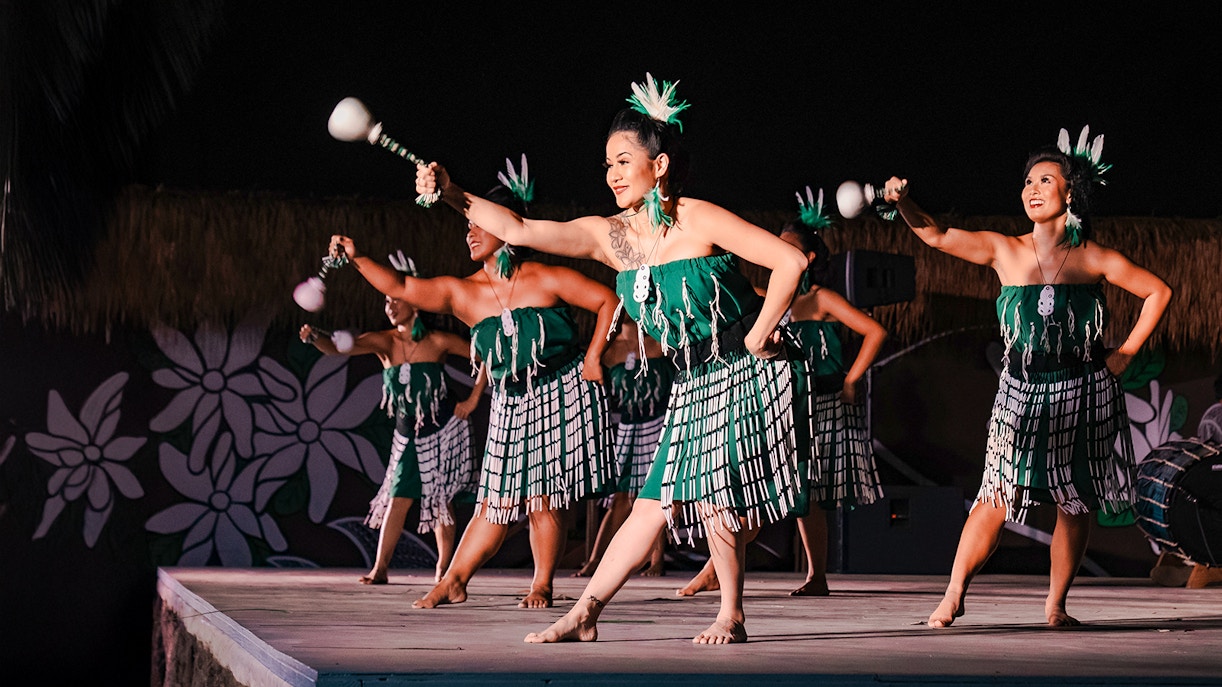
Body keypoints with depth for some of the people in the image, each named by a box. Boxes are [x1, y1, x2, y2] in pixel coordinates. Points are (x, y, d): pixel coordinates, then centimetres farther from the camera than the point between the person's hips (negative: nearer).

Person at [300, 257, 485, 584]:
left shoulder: (437, 342, -12)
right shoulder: (383, 342, -6)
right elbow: (337, 348, -21)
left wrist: (473, 399, -6)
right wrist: (314, 338, -42)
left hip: (443, 431, -2)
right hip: (407, 435, 2)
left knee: (440, 499, 2)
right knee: (398, 498, -3)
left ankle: (444, 568, 14)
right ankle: (380, 568, 1)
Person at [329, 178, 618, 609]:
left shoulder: (547, 279, -5)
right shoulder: (461, 294, 4)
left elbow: (608, 301, -4)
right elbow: (400, 288, -1)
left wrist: (593, 356, -10)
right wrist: (356, 258, -11)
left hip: (561, 396, -3)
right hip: (510, 407, 4)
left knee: (543, 496, -5)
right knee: (497, 500, 3)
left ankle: (542, 586, 6)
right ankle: (453, 582, 8)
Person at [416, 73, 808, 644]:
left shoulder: (699, 221, -16)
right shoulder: (608, 235, 1)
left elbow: (790, 262, -19)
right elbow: (519, 231, -5)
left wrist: (758, 336, -16)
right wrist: (454, 197, -15)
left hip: (743, 372, -6)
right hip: (693, 382, 6)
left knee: (712, 495, -12)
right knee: (655, 504, 4)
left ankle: (731, 618, 2)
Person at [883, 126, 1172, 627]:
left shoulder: (1094, 259, -3)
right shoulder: (1004, 251, 0)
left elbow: (1158, 292, 7)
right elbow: (937, 236, -5)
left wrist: (1126, 353, 2)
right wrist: (903, 203, -23)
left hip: (1084, 395, 0)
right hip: (1022, 393, 0)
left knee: (1076, 503, 4)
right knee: (997, 499, -6)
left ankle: (1055, 604, 16)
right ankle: (953, 596, 0)